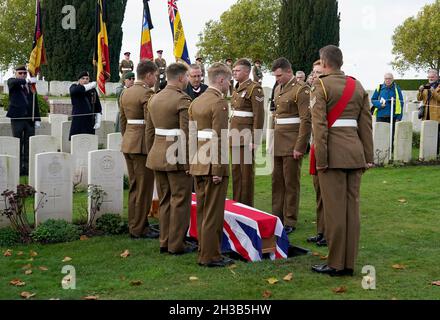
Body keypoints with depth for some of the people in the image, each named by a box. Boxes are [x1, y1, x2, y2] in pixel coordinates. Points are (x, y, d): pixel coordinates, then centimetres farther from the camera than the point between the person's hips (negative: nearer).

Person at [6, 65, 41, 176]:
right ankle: (18, 168, 4)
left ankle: (28, 168, 8)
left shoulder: (31, 86, 12)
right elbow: (14, 82, -20)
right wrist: (27, 81, -32)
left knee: (29, 145, 3)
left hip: (30, 119, 3)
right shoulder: (12, 82, 6)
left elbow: (35, 103, 11)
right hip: (17, 118, -3)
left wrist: (37, 119, 5)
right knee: (18, 145, 1)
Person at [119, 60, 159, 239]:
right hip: (143, 145, -9)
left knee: (134, 187, 15)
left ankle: (134, 225, 22)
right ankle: (139, 229, 6)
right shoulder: (147, 93, -14)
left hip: (128, 143, 9)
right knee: (144, 188, 0)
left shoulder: (125, 93, 12)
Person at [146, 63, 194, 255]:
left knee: (164, 201, 15)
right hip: (177, 159, -8)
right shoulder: (183, 100, -14)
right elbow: (186, 135, -18)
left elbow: (150, 131, 14)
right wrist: (189, 162, -14)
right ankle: (176, 245, 7)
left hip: (158, 156, 8)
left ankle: (164, 242, 21)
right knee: (180, 201, 2)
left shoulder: (155, 98, 10)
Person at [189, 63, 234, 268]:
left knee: (202, 211, 14)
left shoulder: (196, 102, 13)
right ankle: (211, 256, 4)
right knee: (213, 213, -2)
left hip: (198, 166, 9)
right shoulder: (219, 103, -14)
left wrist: (193, 163, 18)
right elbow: (218, 139, -19)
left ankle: (203, 252, 23)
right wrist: (218, 170, -17)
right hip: (213, 167, -8)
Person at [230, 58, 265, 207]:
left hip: (246, 138, -8)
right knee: (236, 171, 12)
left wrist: (254, 140, -19)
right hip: (235, 137, 8)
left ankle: (247, 206, 5)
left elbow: (259, 115, -15)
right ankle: (237, 204, 20)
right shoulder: (238, 89, 17)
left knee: (246, 172, -2)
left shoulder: (254, 88, -10)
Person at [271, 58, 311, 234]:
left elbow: (306, 121, -16)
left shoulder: (301, 90, -11)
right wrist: (273, 141, 17)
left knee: (291, 183, 0)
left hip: (292, 145, -8)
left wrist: (299, 147, -18)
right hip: (278, 144, 8)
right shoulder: (278, 89, 15)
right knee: (277, 181, 11)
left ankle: (290, 222, 9)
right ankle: (277, 216, 21)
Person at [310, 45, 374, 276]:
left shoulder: (321, 86, -6)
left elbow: (319, 124, -13)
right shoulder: (358, 87, 12)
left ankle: (336, 264, 5)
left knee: (335, 209, -1)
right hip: (355, 152, 6)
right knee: (352, 208, 8)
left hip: (334, 153, -6)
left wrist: (320, 158, -11)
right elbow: (366, 125, 11)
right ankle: (349, 263, 14)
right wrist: (368, 157, 14)